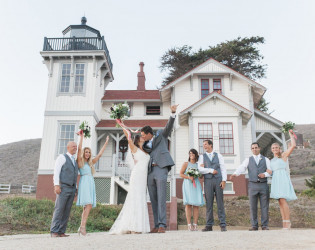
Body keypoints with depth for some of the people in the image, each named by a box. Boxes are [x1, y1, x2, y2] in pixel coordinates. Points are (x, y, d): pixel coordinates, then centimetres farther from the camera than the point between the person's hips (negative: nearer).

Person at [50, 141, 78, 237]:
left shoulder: (74, 161, 23)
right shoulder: (62, 157, 0)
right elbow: (56, 171, -9)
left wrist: (75, 189, 16)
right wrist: (56, 185, -19)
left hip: (72, 189, 7)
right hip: (63, 187, -7)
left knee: (67, 211, 3)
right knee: (59, 209, -10)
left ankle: (61, 232, 5)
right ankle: (54, 232, -8)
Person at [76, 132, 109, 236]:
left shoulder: (90, 163, 24)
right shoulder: (80, 161, 8)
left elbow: (99, 154, 27)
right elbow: (79, 149, -5)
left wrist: (106, 143, 29)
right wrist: (81, 137, -5)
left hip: (91, 184, 6)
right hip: (84, 183, -6)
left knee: (87, 206, -1)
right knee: (88, 205, -18)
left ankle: (81, 227, 1)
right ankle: (83, 227, -19)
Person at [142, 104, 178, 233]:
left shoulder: (161, 135, 12)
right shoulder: (145, 146, 24)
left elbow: (169, 126, -1)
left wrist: (173, 113, -15)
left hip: (161, 169, -6)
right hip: (150, 172, 6)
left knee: (161, 198, -11)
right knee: (153, 200, 4)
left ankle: (162, 225, -12)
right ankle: (156, 225, 8)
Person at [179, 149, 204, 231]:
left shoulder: (198, 165, 15)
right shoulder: (186, 164, 8)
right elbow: (181, 174, 3)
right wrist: (189, 177, -12)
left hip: (196, 185, 3)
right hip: (187, 184, -3)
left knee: (196, 204, -4)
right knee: (188, 204, -9)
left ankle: (195, 225, -1)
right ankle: (189, 225, -8)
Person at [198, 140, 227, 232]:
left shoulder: (218, 155, 12)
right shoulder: (202, 157, 12)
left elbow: (223, 168, 5)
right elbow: (200, 169, 0)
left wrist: (224, 180, -6)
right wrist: (211, 170, -7)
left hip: (218, 180, 0)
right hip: (208, 181, 0)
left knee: (220, 203, -1)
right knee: (209, 203, -1)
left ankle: (223, 225, 2)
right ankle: (209, 225, 3)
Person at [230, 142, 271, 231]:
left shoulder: (266, 159, 13)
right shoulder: (248, 160, 11)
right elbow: (241, 168, -4)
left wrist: (265, 174, -12)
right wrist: (235, 174, -22)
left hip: (263, 184, 0)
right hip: (253, 185, 0)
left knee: (264, 206, 1)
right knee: (253, 206, 1)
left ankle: (265, 225, 10)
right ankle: (254, 225, 8)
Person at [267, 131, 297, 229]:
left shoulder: (283, 155, 5)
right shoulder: (272, 160, 22)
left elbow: (293, 145, -4)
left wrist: (291, 134, 3)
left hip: (283, 178, -6)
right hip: (275, 180, 7)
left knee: (283, 200, -16)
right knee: (280, 202, 3)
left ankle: (288, 222, -13)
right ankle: (284, 223, 4)